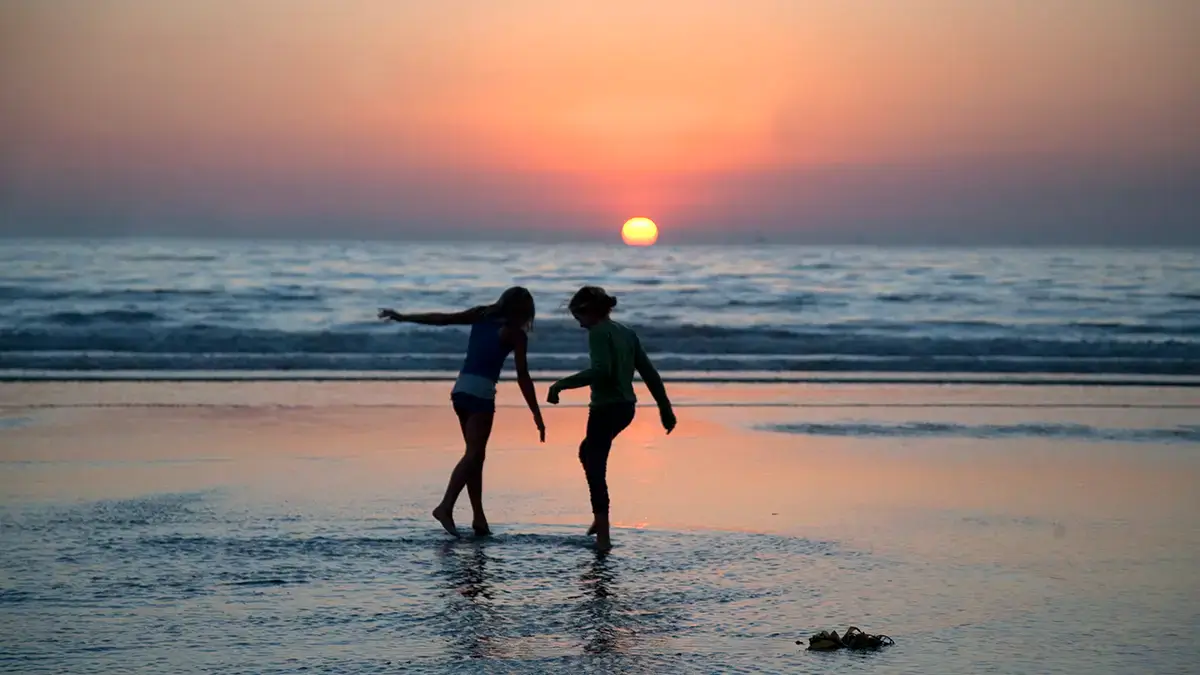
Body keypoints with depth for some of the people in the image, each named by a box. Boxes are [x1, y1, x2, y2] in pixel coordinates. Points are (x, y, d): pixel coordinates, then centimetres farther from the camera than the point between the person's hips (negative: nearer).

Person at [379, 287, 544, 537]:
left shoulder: (481, 315, 13)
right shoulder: (516, 333, -1)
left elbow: (442, 319, 10)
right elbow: (523, 377, -4)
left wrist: (403, 317, 17)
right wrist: (537, 415, -1)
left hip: (461, 389, 7)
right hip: (481, 393, -7)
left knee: (475, 454, 10)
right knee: (473, 454, -11)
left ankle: (479, 517, 9)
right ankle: (446, 506, -26)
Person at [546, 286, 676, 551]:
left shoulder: (599, 333, -11)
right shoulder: (627, 332, 13)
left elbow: (601, 371, -26)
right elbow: (649, 372, 13)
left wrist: (561, 384, -23)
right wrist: (665, 408, 15)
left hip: (606, 407, -9)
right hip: (625, 407, 9)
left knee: (595, 468, -4)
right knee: (588, 451, 27)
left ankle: (603, 536, -9)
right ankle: (600, 517, 25)